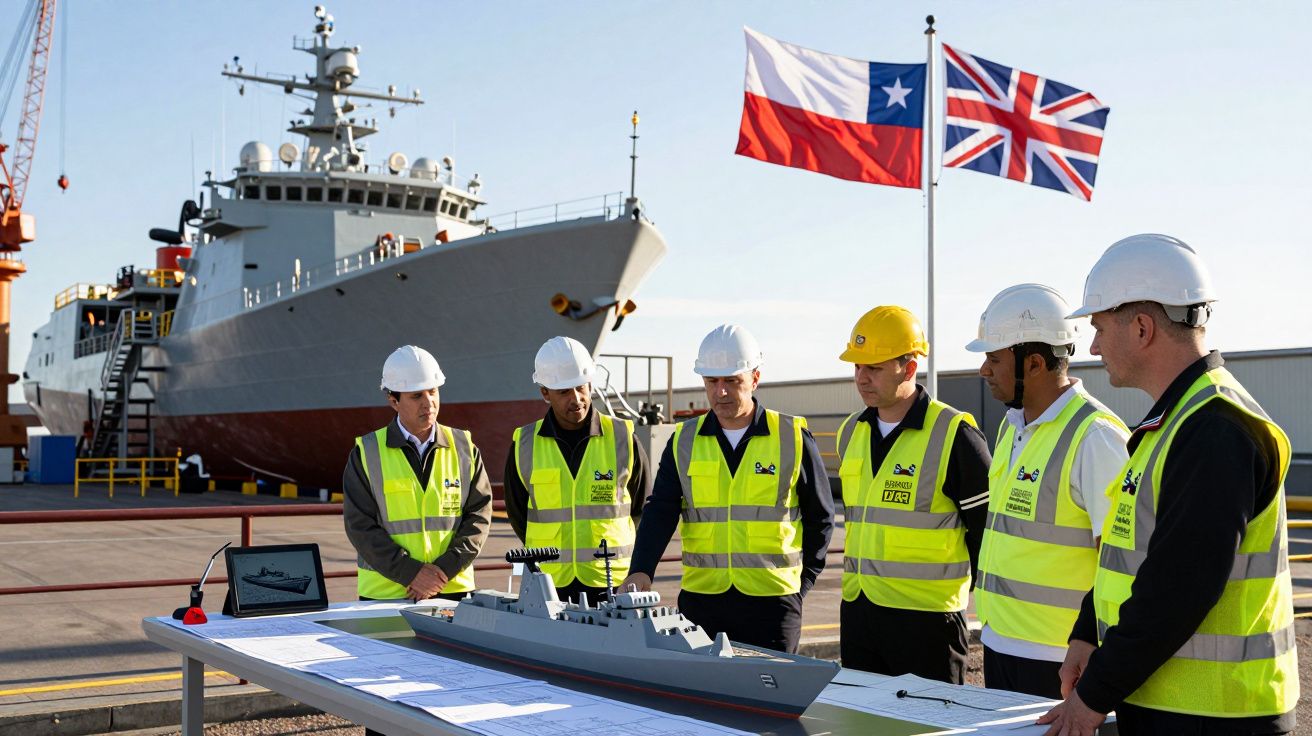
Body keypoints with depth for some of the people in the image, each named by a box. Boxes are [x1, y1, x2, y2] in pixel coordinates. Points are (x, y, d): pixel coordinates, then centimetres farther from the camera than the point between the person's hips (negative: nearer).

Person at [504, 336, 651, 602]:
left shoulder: (622, 438, 1)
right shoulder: (524, 445, 3)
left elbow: (641, 509, 11)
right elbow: (518, 514, 13)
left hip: (612, 583, -1)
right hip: (549, 584, 1)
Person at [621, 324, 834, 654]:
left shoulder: (793, 437, 0)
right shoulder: (684, 440, 6)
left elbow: (820, 517, 8)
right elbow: (660, 512, 1)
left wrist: (801, 584, 3)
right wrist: (641, 570, -15)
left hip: (773, 601, -2)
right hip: (700, 598, 2)